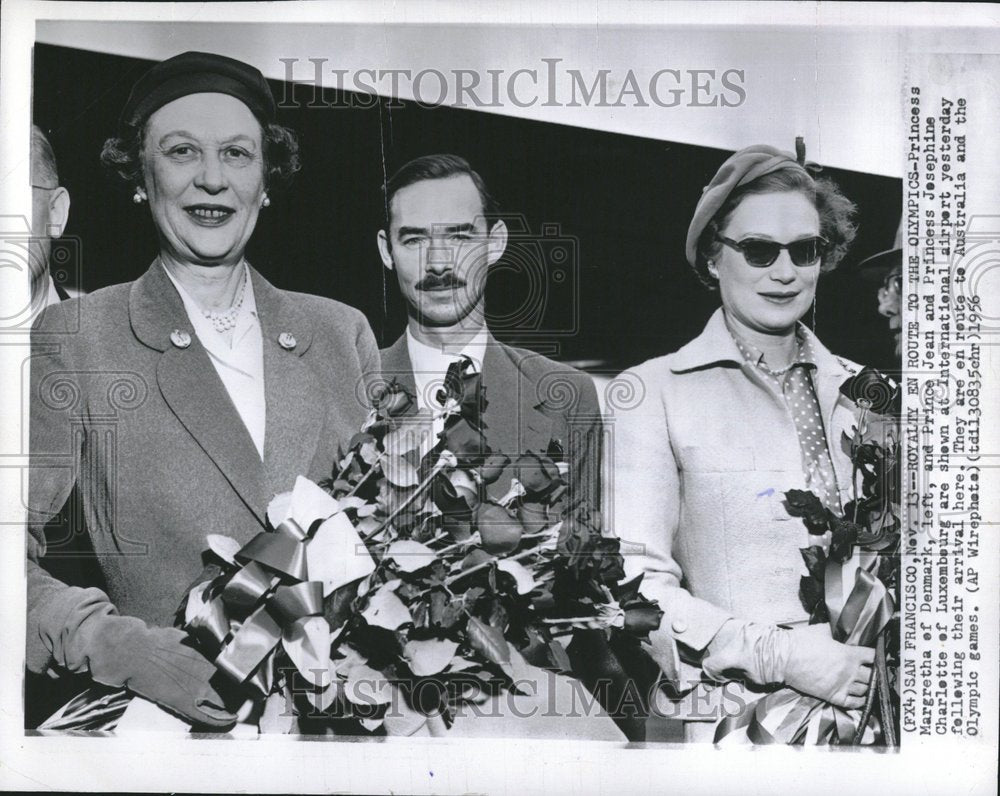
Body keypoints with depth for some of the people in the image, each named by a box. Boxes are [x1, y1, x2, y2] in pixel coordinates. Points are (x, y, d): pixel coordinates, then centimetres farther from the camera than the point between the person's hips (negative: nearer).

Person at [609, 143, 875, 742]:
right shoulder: (654, 393, -5)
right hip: (728, 716, -3)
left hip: (865, 709, 4)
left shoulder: (862, 393, 9)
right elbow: (638, 583, -12)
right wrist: (778, 655, -20)